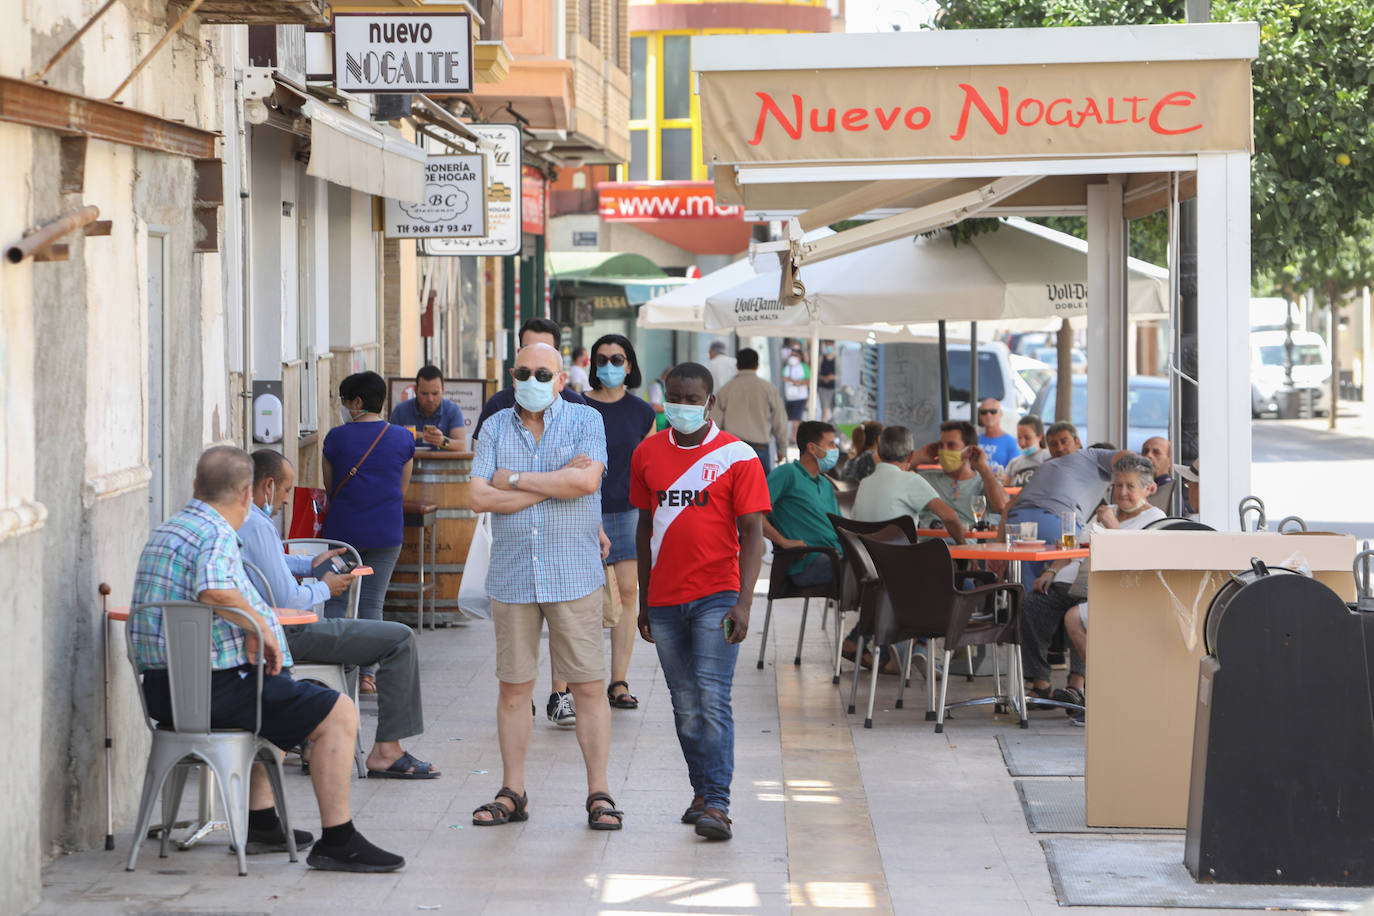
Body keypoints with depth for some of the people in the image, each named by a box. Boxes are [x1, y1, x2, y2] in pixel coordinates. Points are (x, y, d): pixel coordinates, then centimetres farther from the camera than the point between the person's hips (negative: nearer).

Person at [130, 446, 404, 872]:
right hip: (213, 688, -10)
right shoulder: (217, 535, -14)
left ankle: (262, 823, 35)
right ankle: (337, 841, -5)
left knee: (272, 702, 37)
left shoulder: (163, 532, 17)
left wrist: (255, 629, 25)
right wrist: (263, 628, -20)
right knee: (338, 714, -5)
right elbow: (216, 592, -36)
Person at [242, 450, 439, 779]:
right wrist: (325, 588, -6)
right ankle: (386, 751, -5)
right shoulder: (258, 526, -22)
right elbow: (288, 600, -24)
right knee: (400, 639, -5)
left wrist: (309, 564, 18)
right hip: (283, 635, -11)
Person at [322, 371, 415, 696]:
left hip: (342, 530, -2)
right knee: (372, 604, 7)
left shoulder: (337, 437, -4)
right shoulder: (403, 439, 1)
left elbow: (330, 489, 5)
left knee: (336, 601, 9)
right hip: (386, 532, 2)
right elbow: (402, 489, 10)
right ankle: (367, 674, 3)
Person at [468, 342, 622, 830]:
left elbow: (586, 481, -15)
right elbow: (481, 497, -3)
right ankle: (512, 793, 15)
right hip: (512, 575, 2)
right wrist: (555, 484, -8)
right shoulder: (495, 428, 9)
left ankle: (599, 793, 4)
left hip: (574, 575, -2)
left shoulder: (585, 420, 2)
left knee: (589, 686, -2)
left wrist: (515, 479, -8)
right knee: (513, 687, 6)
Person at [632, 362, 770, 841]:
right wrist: (644, 598, 15)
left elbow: (752, 532, -5)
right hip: (665, 599, 4)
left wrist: (743, 603, -14)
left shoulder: (736, 457, -4)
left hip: (717, 595, -4)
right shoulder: (648, 454, 9)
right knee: (685, 706, 9)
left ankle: (717, 805, -14)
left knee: (713, 700, -12)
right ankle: (702, 791, 21)